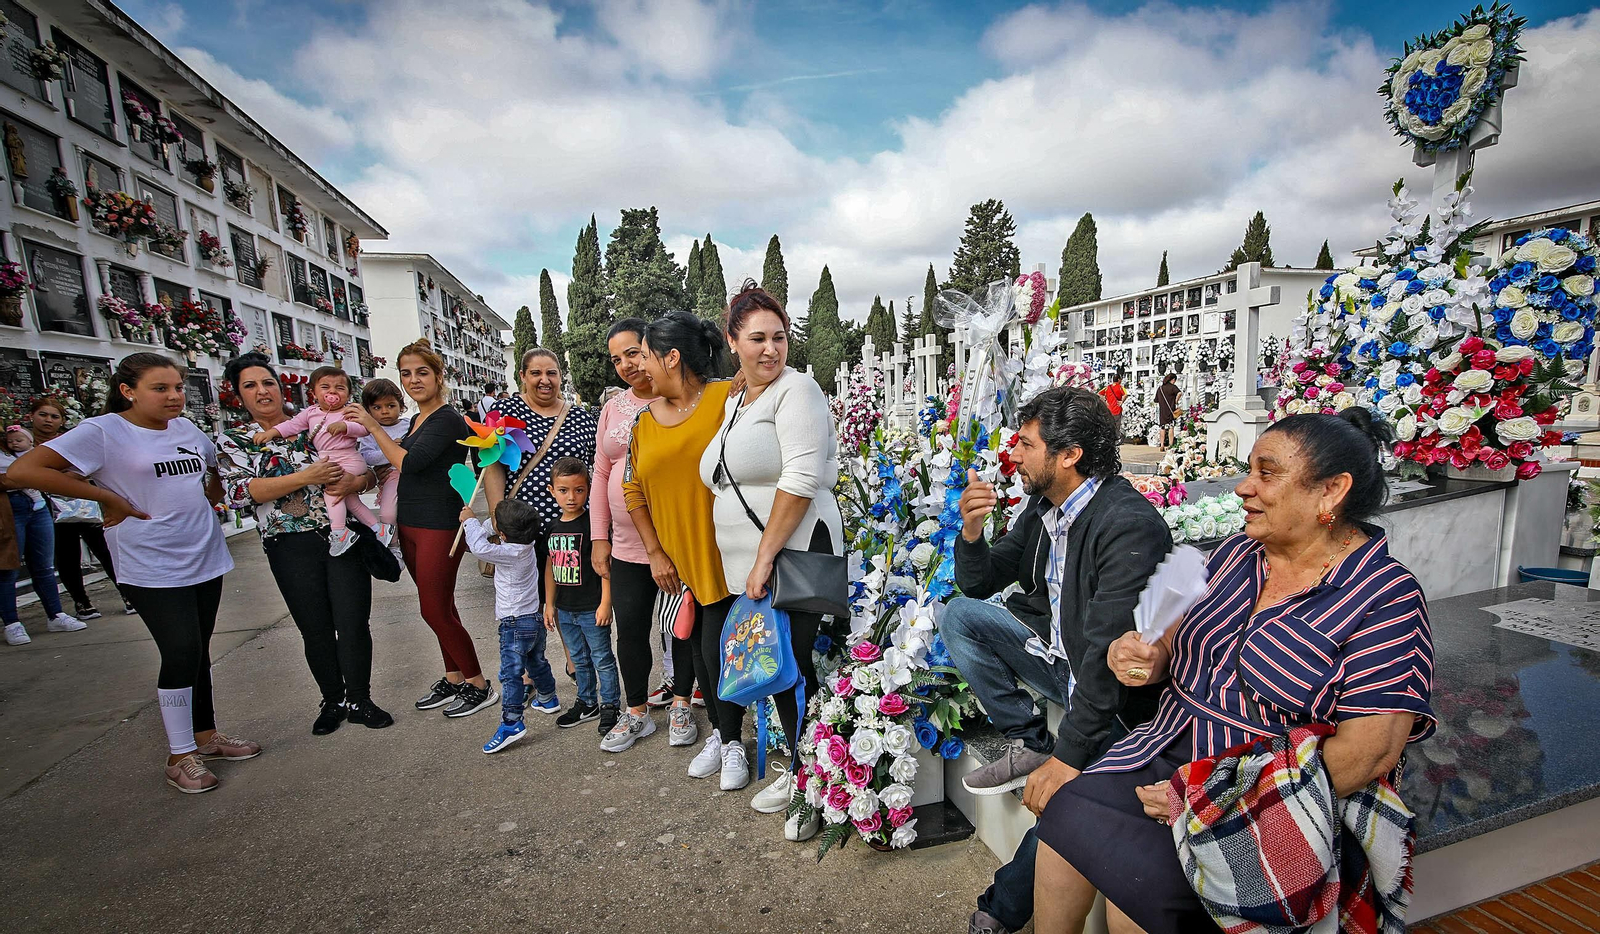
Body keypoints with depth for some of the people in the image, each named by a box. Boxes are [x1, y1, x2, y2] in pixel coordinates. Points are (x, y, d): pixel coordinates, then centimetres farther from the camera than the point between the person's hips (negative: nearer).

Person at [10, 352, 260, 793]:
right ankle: (180, 756, 8)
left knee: (198, 653, 14)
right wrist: (109, 497, -15)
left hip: (205, 558, 6)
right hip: (153, 567, -6)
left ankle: (206, 735, 28)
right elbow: (24, 470, -16)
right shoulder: (103, 431, -10)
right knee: (181, 654, -9)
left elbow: (217, 464, 26)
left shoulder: (186, 428, 8)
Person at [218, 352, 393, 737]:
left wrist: (356, 481, -15)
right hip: (291, 549, 0)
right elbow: (238, 492, -9)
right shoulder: (233, 441, 7)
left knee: (354, 624, 0)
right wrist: (305, 477, -19)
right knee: (315, 630, 9)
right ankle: (332, 702, 29)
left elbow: (369, 468, 9)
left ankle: (359, 701, 18)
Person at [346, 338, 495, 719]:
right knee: (439, 607, 15)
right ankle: (454, 678, 28)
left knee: (436, 610, -3)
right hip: (410, 525, 9)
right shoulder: (417, 420, 13)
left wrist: (373, 426, -14)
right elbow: (400, 458, 22)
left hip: (440, 526, -9)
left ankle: (479, 686, 11)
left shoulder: (447, 419, -14)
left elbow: (409, 463, -21)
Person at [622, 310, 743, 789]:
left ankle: (732, 743, 23)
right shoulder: (645, 418, 5)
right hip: (677, 560, 5)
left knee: (718, 651, -1)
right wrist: (656, 553, 4)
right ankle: (719, 732, 35)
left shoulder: (727, 397, -11)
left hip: (722, 554, -5)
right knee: (695, 645, 15)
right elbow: (634, 490, 9)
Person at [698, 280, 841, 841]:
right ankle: (799, 771, 33)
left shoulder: (796, 390, -8)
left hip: (794, 557, -8)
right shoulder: (735, 402, 18)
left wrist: (765, 556, -19)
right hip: (751, 566, 8)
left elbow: (801, 479, -19)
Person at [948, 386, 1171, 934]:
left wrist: (1068, 755, -31)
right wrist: (971, 530, -14)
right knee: (959, 616, -8)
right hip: (1055, 654, 7)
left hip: (1113, 693, -7)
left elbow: (1110, 652, -30)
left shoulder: (1131, 525, -25)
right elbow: (979, 584, 7)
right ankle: (1028, 744, 0)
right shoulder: (1042, 505, -1)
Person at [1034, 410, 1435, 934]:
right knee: (1064, 818, -14)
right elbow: (1176, 642, 13)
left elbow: (1368, 753, -18)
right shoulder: (1236, 553, 6)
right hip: (1165, 754, 5)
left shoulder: (1387, 601, -12)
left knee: (1136, 885, -21)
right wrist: (1145, 659, -11)